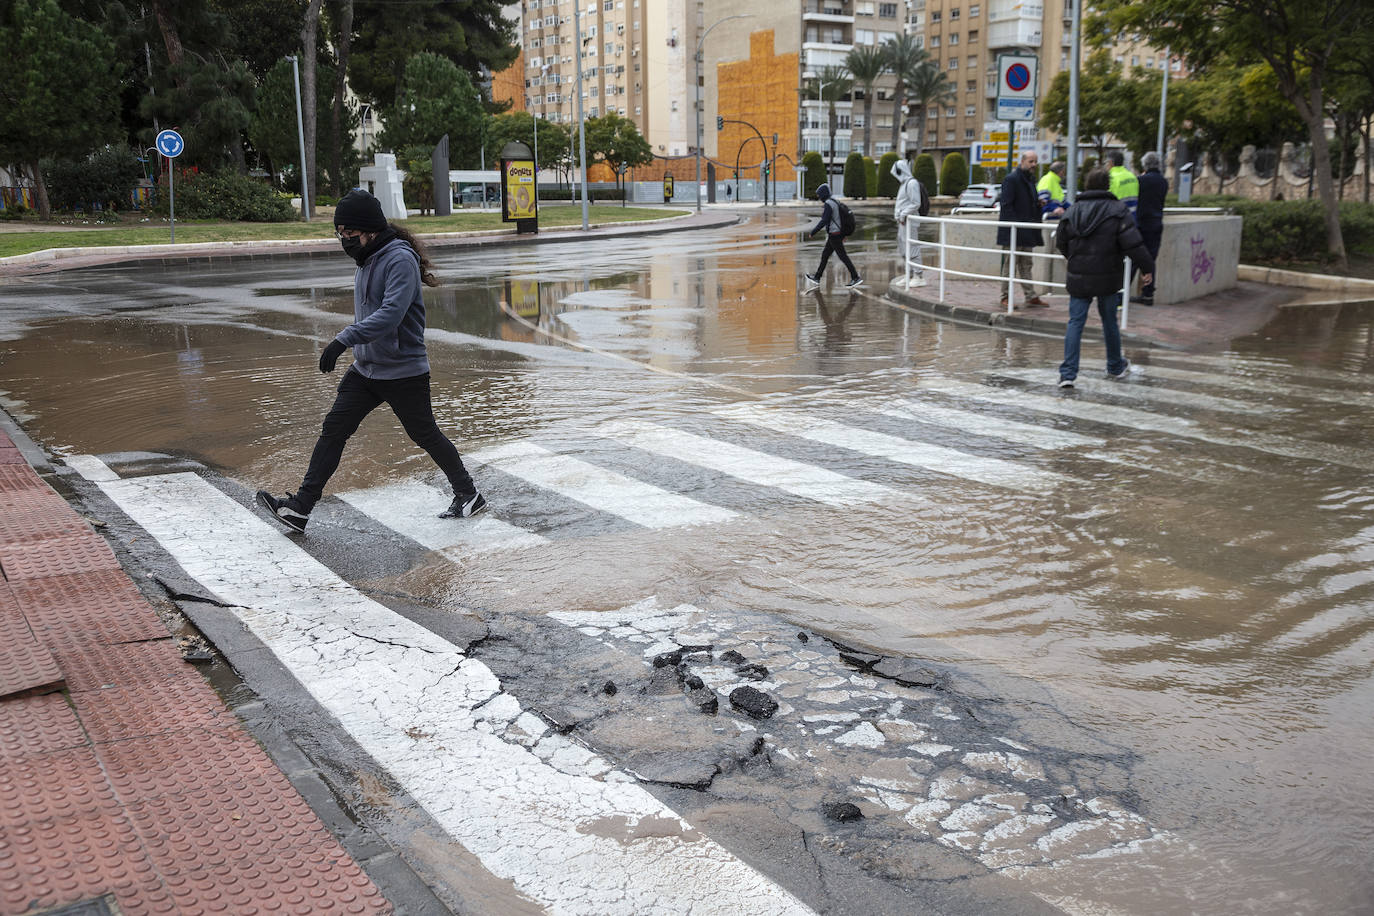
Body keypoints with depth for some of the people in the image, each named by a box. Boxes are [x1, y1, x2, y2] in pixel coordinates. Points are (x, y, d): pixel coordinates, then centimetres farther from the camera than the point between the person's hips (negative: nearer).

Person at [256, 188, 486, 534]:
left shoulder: (400, 259, -19)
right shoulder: (366, 259, 10)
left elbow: (390, 314, -31)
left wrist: (344, 339, -37)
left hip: (403, 372, -8)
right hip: (364, 369, 8)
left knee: (425, 435, 6)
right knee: (333, 429, 0)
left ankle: (469, 495, 25)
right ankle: (300, 507, 1)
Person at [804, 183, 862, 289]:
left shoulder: (828, 204, -19)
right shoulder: (834, 202, 11)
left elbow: (824, 221, -24)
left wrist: (812, 232, -18)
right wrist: (843, 235, 23)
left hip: (833, 235, -10)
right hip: (838, 233, 10)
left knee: (843, 257, -4)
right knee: (825, 255, 16)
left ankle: (856, 278, -1)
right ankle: (817, 278, 23)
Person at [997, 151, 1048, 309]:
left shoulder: (1030, 179, 16)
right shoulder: (1011, 179, -11)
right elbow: (1007, 205, -16)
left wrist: (1038, 202, 7)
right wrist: (1014, 225, -21)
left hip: (1027, 230, 9)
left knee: (1026, 264, 10)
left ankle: (1031, 297, 12)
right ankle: (1005, 297, 3)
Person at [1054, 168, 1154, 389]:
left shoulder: (1074, 210, 4)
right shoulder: (1117, 210, -8)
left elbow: (1061, 242, 12)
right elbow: (1133, 243, -14)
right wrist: (1147, 267, -3)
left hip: (1078, 278, 2)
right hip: (1107, 278, -2)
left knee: (1075, 323, 2)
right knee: (1109, 321, 14)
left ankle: (1068, 373, -9)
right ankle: (1116, 367, 31)